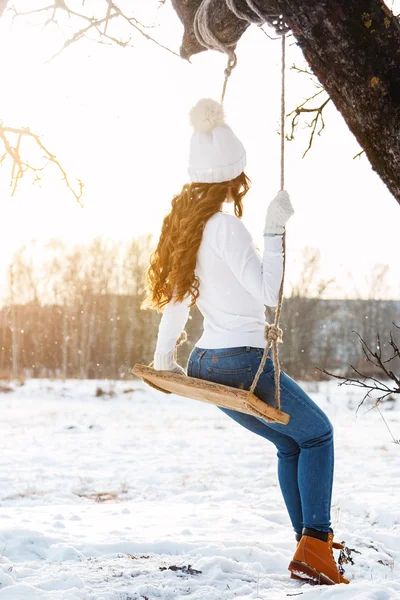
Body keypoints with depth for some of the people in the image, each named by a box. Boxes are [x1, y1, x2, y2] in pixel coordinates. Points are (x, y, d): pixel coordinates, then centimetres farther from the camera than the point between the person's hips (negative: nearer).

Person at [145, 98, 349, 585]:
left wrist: (164, 353, 24)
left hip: (205, 363, 8)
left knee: (290, 443, 21)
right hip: (242, 362, -8)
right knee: (317, 434, 10)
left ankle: (310, 543, 19)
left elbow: (175, 294, 17)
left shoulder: (185, 223, 9)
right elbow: (268, 292, -18)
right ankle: (314, 548, 0)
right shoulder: (224, 226, -17)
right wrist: (275, 230, -17)